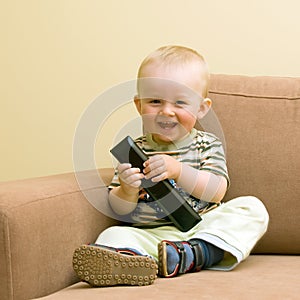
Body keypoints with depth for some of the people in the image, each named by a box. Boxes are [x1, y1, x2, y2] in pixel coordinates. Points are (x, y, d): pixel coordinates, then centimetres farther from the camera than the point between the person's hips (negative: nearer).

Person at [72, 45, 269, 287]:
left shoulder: (207, 145, 8)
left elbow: (217, 192, -7)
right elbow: (120, 210, 5)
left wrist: (179, 170, -22)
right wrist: (127, 190, -19)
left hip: (204, 229, 0)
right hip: (150, 235, 0)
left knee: (252, 207, -19)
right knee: (114, 235, -25)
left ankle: (193, 255, -38)